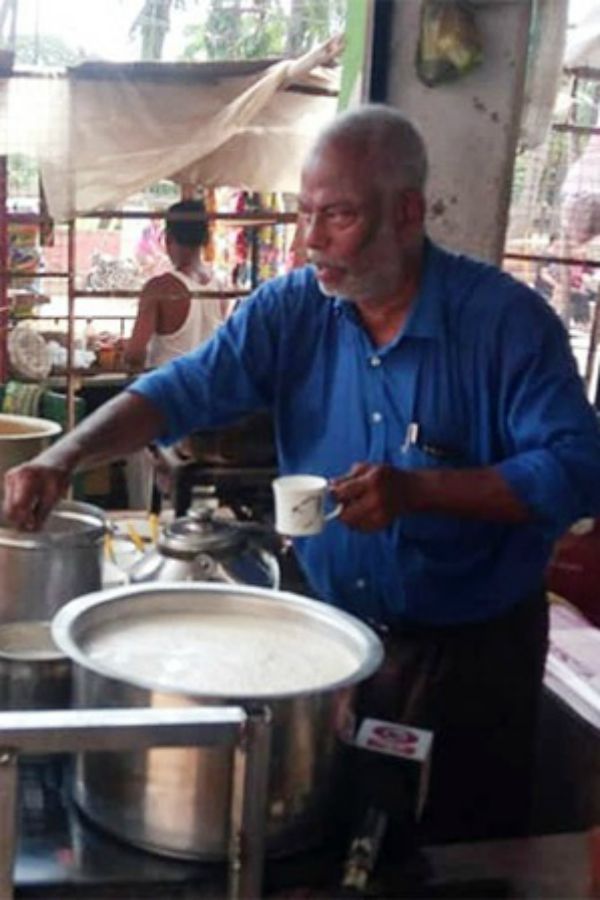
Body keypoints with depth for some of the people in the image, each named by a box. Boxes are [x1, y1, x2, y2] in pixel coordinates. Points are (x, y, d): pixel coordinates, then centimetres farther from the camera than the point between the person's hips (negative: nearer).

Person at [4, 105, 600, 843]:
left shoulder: (505, 318, -16)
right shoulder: (291, 309, -5)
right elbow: (182, 392, -10)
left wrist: (419, 490, -30)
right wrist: (67, 455, -27)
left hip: (471, 651, -3)